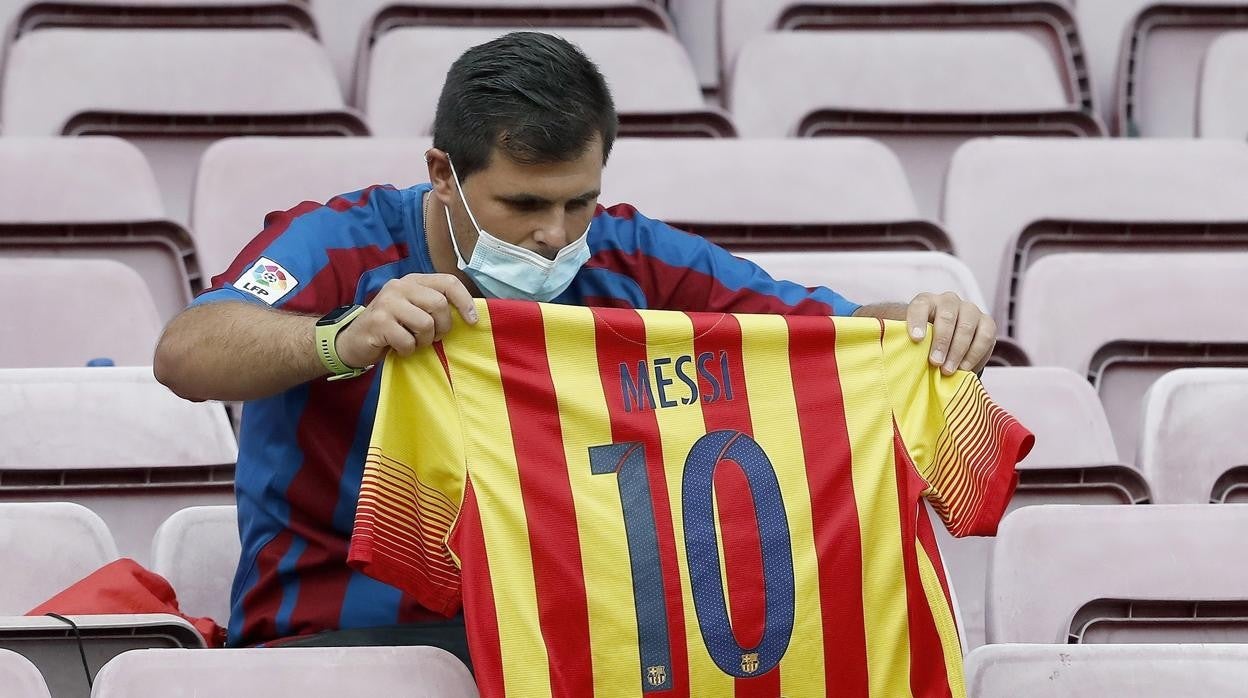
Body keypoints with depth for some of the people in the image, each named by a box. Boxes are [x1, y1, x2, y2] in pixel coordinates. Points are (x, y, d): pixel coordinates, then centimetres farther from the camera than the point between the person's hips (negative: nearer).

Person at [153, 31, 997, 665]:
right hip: (335, 631, -4)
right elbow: (184, 356, -27)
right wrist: (347, 340, -46)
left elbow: (832, 328, 1)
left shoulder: (628, 263, 4)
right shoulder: (342, 247, -8)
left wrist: (929, 322, -23)